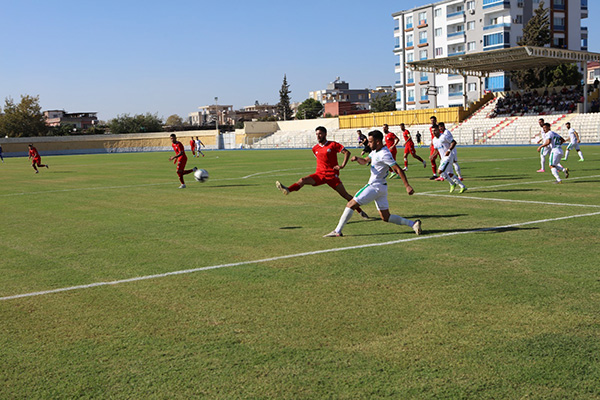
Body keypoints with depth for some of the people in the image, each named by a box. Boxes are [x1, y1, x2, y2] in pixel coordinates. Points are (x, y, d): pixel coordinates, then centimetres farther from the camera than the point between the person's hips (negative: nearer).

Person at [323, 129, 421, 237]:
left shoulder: (384, 154, -18)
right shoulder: (375, 151, 11)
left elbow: (398, 170, -22)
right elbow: (365, 161, 22)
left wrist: (407, 186, -27)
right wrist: (357, 159, -2)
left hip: (375, 187, -10)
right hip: (380, 188, 10)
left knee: (351, 205, -4)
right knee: (386, 217, 10)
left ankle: (337, 231, -1)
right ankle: (412, 223, 3)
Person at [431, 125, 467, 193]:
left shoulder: (444, 137, -13)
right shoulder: (434, 140, 12)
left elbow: (454, 142, -14)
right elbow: (436, 150, 24)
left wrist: (449, 150, -26)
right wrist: (432, 155, 5)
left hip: (449, 156, -9)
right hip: (443, 158, 9)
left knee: (440, 171, -18)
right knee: (449, 175, 10)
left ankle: (452, 184, -1)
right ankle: (463, 186, 19)